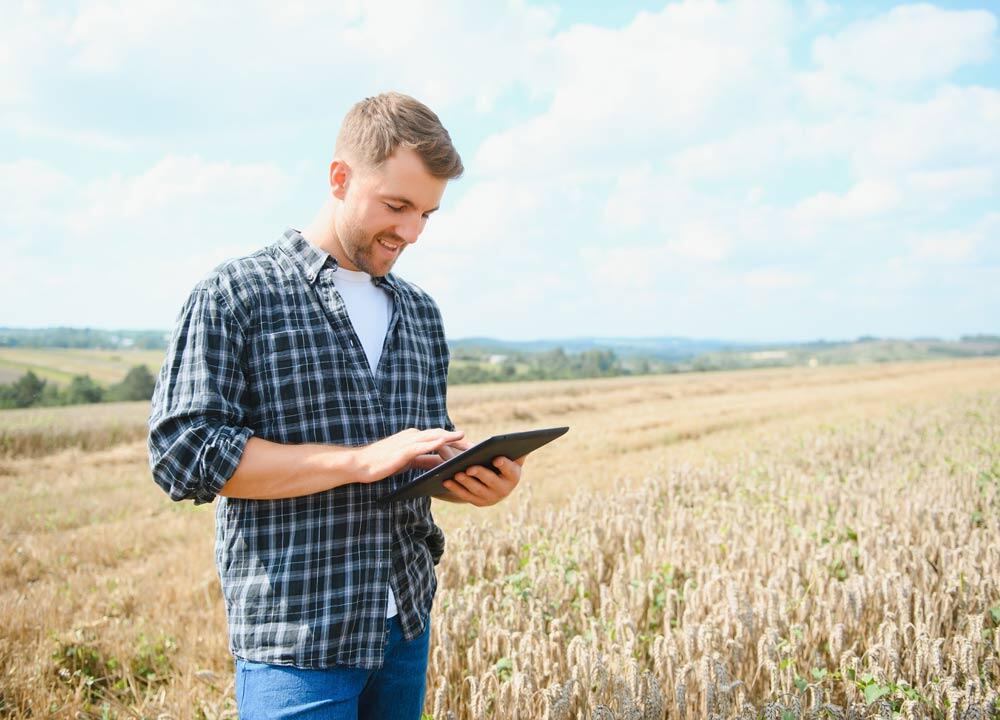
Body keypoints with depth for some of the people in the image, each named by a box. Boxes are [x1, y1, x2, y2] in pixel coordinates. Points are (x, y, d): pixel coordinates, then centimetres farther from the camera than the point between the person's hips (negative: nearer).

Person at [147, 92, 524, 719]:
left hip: (407, 627, 6)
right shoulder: (237, 295, -7)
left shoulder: (420, 311, 11)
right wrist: (360, 461, -21)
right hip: (298, 638, -6)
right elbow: (181, 453, -15)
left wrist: (476, 479, -6)